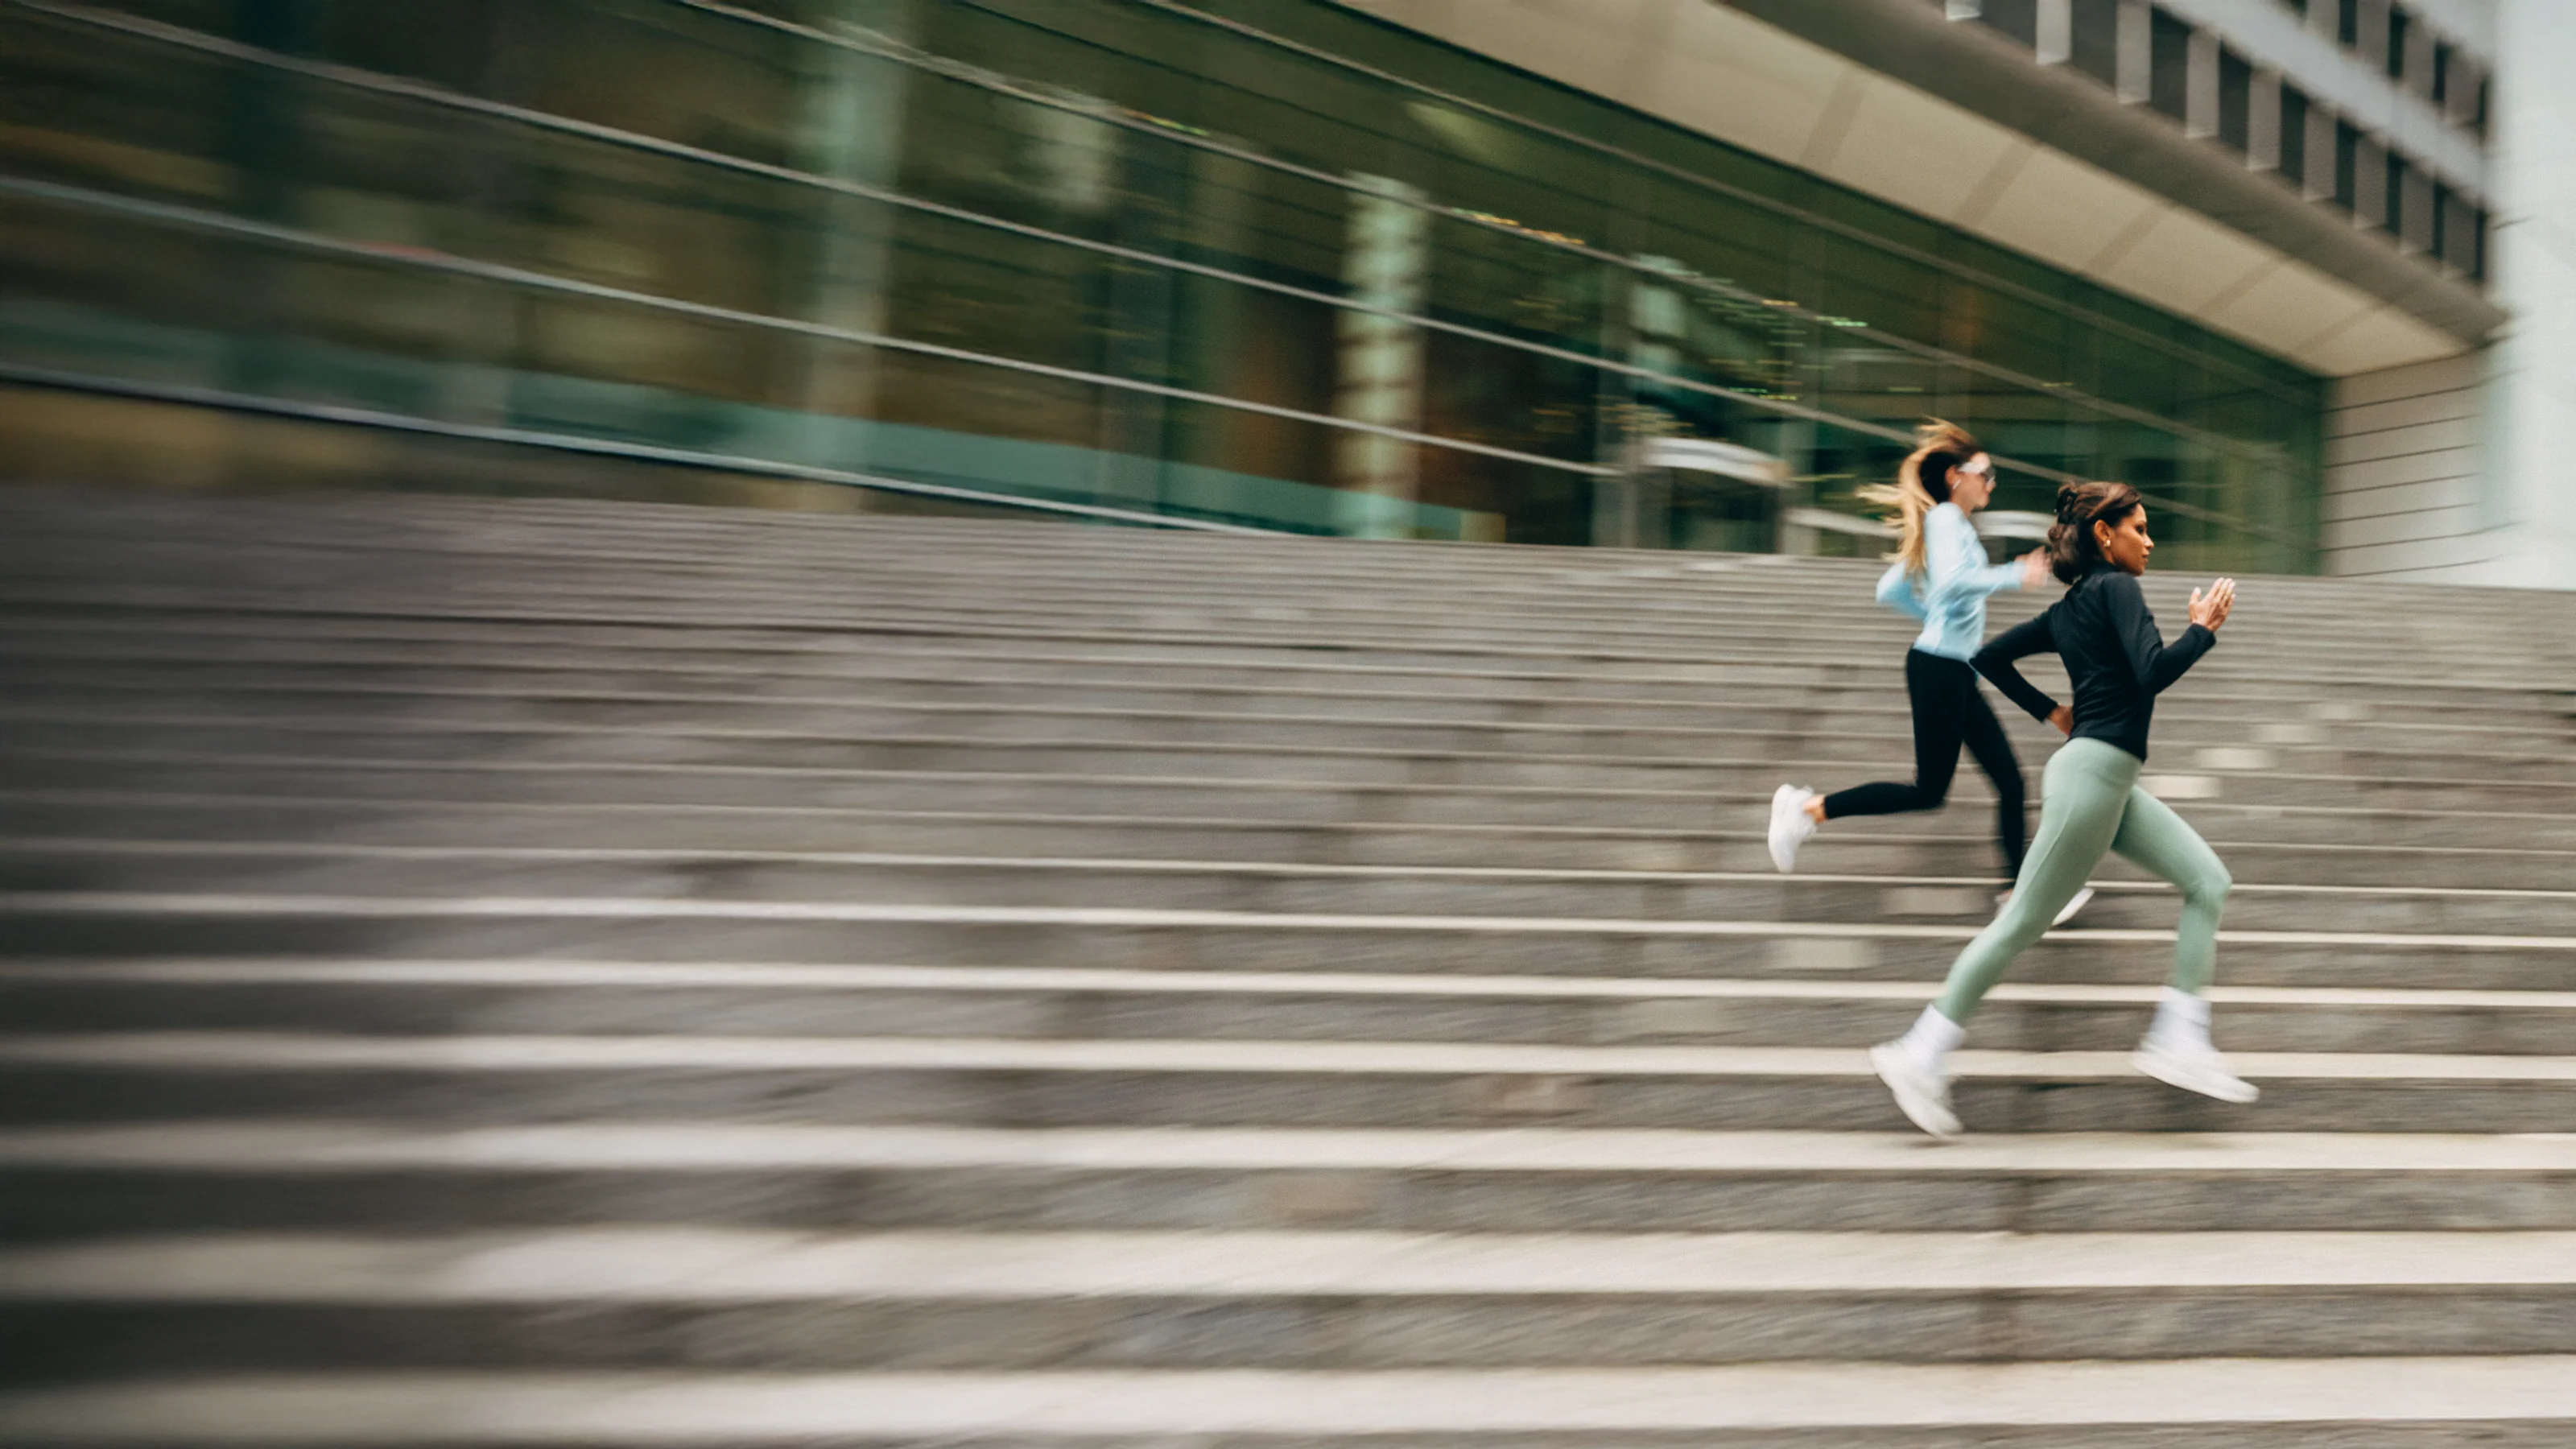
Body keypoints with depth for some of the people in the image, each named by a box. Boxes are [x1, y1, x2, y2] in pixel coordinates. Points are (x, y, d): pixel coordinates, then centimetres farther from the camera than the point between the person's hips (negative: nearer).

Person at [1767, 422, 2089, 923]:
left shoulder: (1951, 524, 18)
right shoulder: (1945, 518, -10)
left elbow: (1890, 590, 21)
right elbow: (1952, 580, -29)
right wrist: (2016, 575, -21)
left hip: (1955, 673, 10)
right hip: (1939, 669, -10)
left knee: (2009, 777, 9)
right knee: (1929, 791, -4)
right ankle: (1808, 807, 1)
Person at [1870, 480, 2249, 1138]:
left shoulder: (2070, 608, 16)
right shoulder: (2115, 587, -9)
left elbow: (1990, 656, 21)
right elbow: (2153, 673, -21)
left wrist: (2051, 712, 22)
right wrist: (2203, 627, -6)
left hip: (2111, 781, 10)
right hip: (2093, 772, -10)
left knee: (2208, 880, 8)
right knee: (2022, 922, -6)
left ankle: (2180, 1041, 7)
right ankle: (1921, 1057, 0)